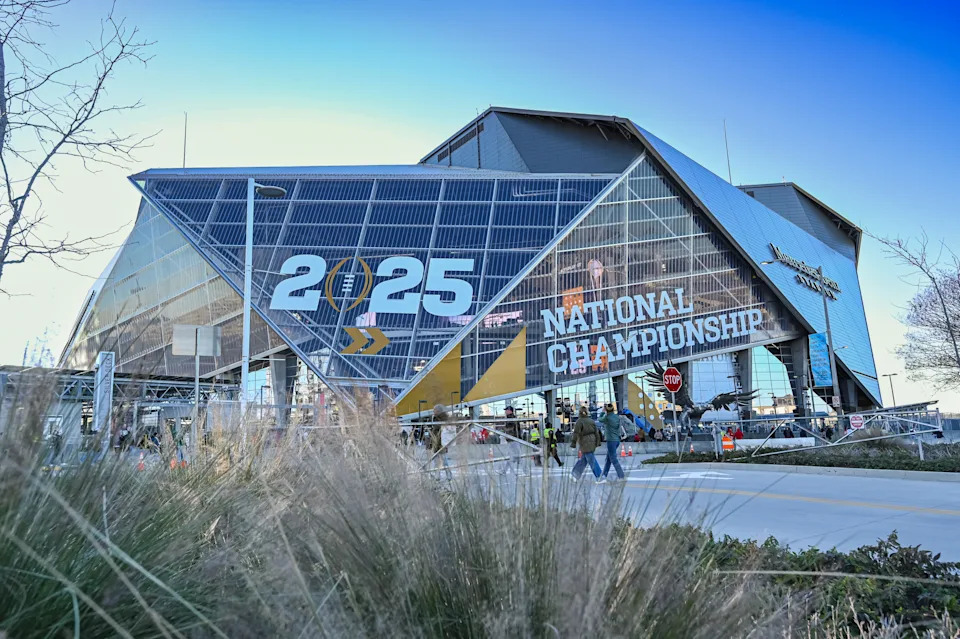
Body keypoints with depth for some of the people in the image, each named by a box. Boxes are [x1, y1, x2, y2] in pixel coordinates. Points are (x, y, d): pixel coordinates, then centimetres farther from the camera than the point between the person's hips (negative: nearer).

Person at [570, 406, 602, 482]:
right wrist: (597, 443, 17)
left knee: (592, 461, -3)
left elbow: (576, 433, -13)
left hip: (585, 444, -5)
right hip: (592, 443, 5)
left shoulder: (579, 421, -9)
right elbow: (596, 433, 10)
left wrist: (573, 444, -10)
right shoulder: (592, 421, 8)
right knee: (583, 460, 10)